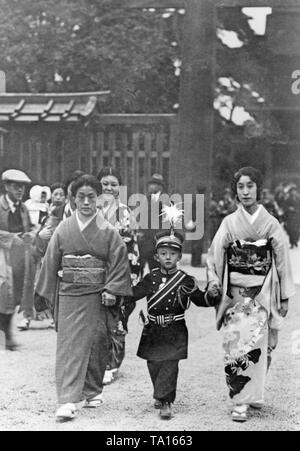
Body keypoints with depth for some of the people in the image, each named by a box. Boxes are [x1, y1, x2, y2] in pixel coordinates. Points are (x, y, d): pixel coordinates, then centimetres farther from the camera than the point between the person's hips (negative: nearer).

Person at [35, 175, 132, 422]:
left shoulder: (108, 231, -1)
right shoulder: (63, 229, 1)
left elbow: (119, 262, -2)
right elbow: (51, 263, 7)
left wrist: (112, 290, -11)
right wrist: (50, 295, 7)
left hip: (97, 296, 0)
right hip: (69, 295, 0)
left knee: (97, 345, 8)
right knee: (69, 346, -6)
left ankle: (93, 391, 27)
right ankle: (67, 401, -9)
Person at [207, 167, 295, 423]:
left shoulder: (271, 224, 2)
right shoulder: (229, 223, 4)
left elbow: (282, 261, 5)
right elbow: (215, 257, 7)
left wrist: (285, 297, 5)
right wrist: (213, 281, -9)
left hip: (263, 294, 0)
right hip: (235, 294, 0)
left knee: (259, 344, -3)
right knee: (236, 343, -9)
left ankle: (253, 393, 13)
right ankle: (240, 401, -4)